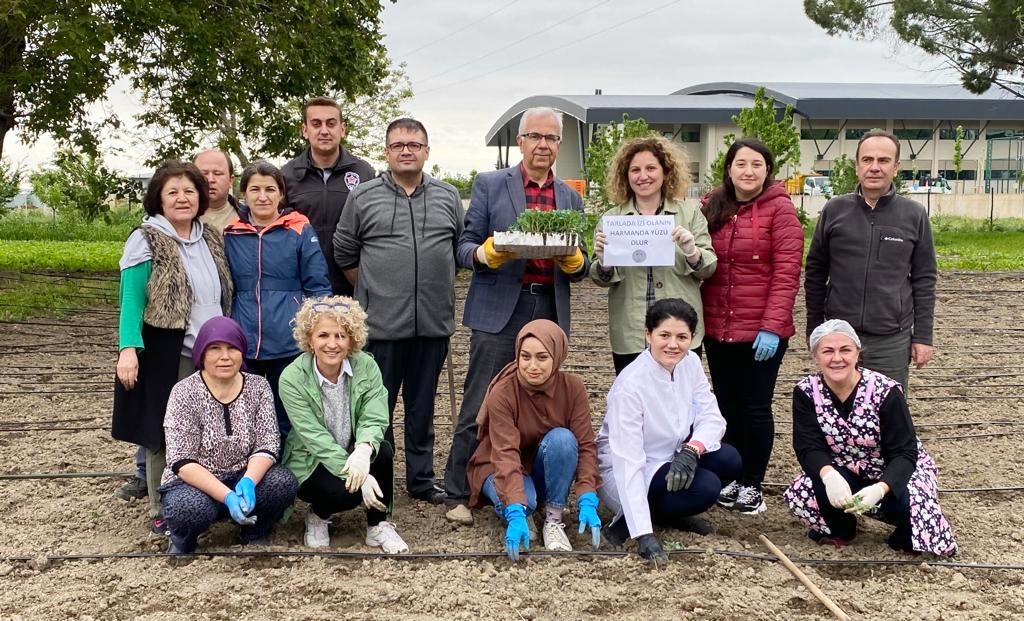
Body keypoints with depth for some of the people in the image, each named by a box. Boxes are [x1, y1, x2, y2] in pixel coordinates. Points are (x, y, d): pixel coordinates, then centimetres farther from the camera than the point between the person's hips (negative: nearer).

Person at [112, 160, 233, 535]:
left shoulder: (211, 238, 12)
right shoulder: (146, 241, -7)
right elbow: (132, 300, -12)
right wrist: (128, 348, -24)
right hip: (166, 357, -5)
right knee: (165, 434, 3)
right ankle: (162, 514, 14)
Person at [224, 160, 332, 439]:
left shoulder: (300, 231, 0)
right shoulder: (229, 235, 7)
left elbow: (318, 288, 0)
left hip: (290, 345, -2)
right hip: (242, 346, 2)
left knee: (287, 422, 9)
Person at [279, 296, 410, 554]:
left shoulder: (366, 366, -12)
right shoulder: (292, 378, -19)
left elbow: (374, 420, -19)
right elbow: (316, 438, -23)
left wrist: (363, 449, -44)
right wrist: (359, 476, -33)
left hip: (353, 453, 3)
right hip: (311, 463, -3)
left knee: (383, 451, -29)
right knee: (346, 491, -32)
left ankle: (378, 525, -8)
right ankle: (318, 514, 5)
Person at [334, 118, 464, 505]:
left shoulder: (448, 197, 8)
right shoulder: (363, 197, 1)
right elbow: (345, 254, 8)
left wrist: (440, 286, 12)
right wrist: (372, 291, 7)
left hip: (433, 323, 2)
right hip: (382, 324, -2)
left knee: (422, 407, 13)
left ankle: (421, 480, 24)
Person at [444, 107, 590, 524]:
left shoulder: (571, 199, 16)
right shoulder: (489, 185, 6)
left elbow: (580, 269, 15)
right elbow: (465, 247, 3)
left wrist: (573, 260, -9)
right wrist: (487, 253, -19)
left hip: (550, 314, 4)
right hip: (499, 311, -3)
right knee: (479, 407, -3)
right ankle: (458, 495, 7)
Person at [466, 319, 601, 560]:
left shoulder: (572, 387, -18)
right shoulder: (502, 393, -26)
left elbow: (585, 444, -20)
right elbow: (506, 455, -34)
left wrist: (587, 501, -32)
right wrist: (516, 513, -45)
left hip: (549, 472, 3)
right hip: (501, 470, -3)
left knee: (562, 438, -31)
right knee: (523, 500, -37)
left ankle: (554, 520, -16)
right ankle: (525, 514, 0)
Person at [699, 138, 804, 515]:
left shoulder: (779, 208, -7)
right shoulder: (712, 207, 8)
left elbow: (787, 273, -12)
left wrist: (772, 326, -18)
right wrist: (696, 318, 4)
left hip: (761, 332, -5)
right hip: (717, 328, 5)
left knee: (755, 407, 5)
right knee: (727, 406, 13)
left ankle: (753, 485, 18)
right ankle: (731, 477, 26)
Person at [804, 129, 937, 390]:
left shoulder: (914, 215, 0)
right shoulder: (834, 210, 1)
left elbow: (924, 280, 3)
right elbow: (815, 273, 7)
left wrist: (923, 336, 1)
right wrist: (814, 330, 6)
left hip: (892, 341, 0)